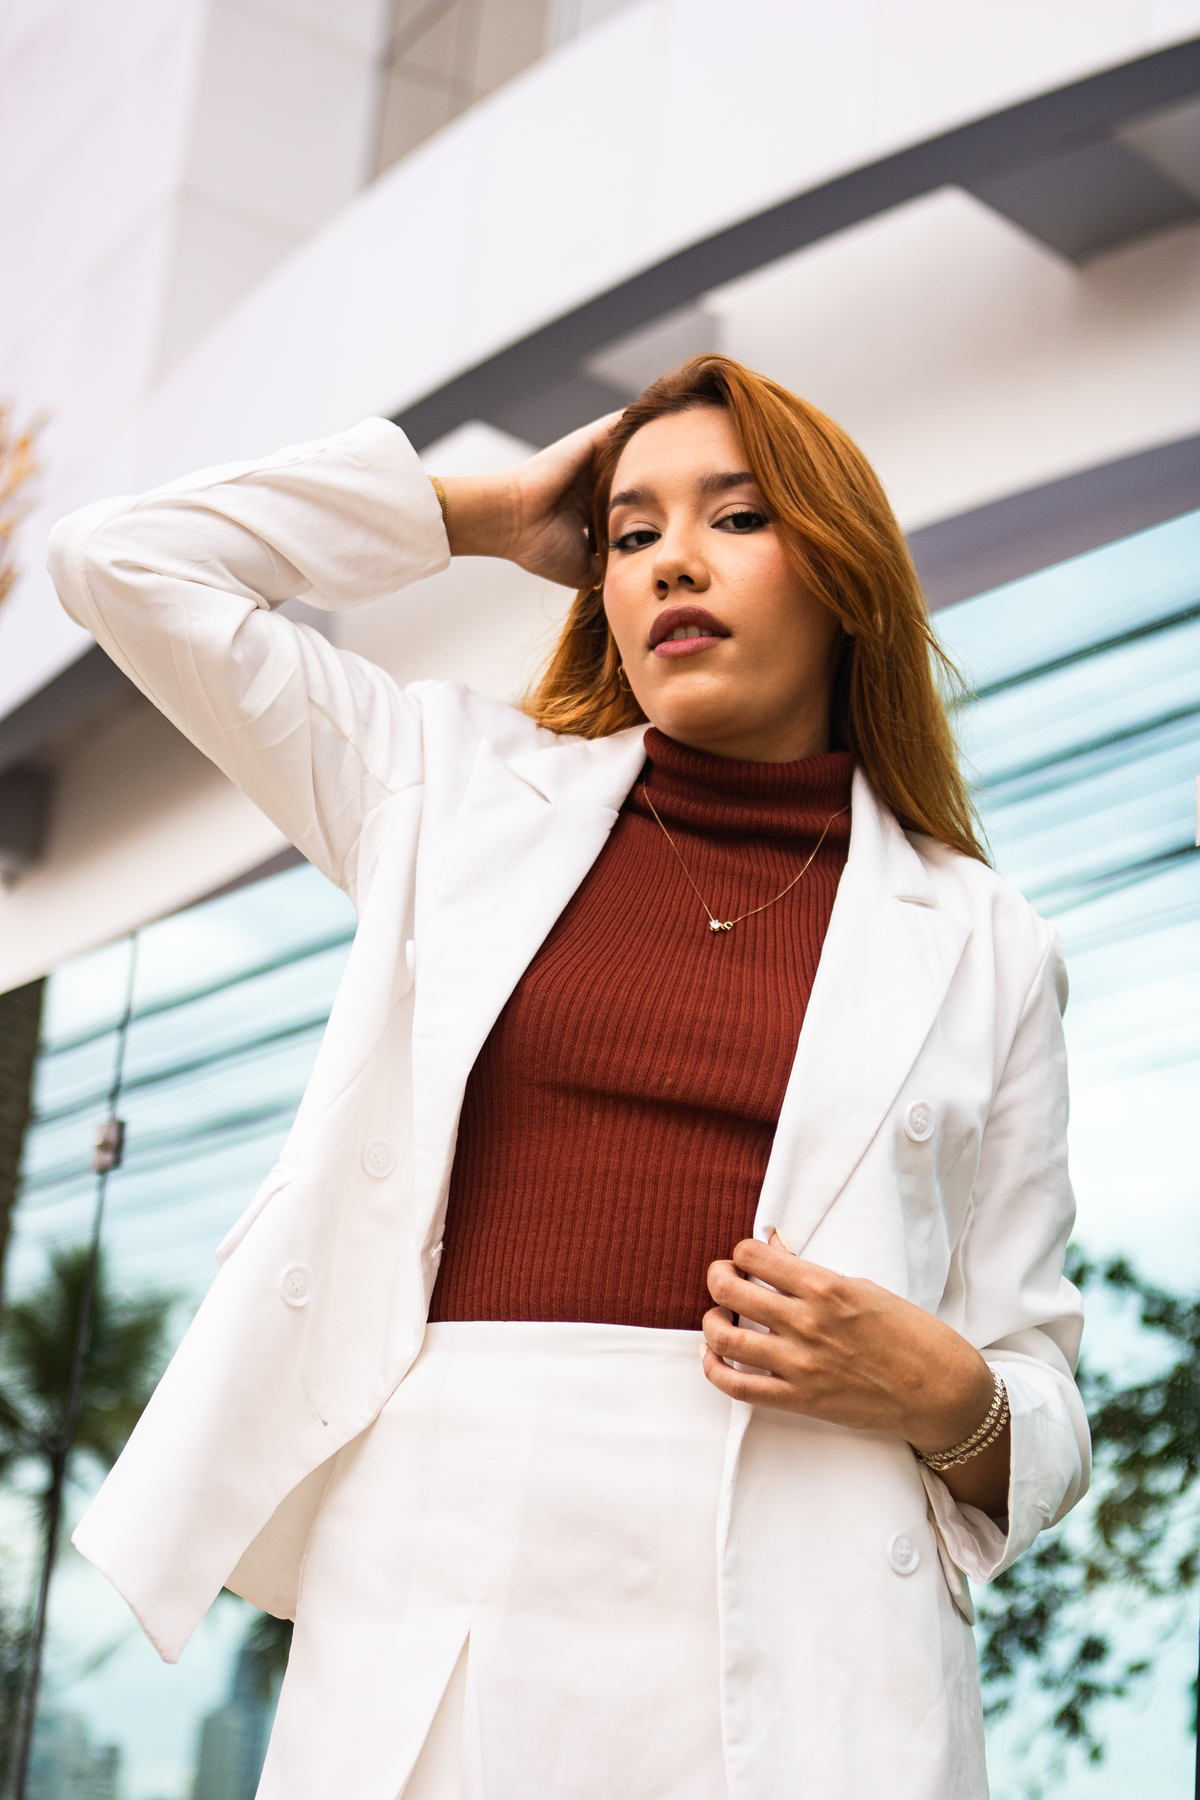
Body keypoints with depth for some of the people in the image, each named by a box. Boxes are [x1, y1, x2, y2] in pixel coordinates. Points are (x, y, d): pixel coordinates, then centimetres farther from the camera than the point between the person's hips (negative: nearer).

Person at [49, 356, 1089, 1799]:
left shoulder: (980, 943, 10)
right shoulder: (464, 790, 14)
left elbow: (1037, 1408, 13)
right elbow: (126, 559, 11)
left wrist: (943, 1394, -10)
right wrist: (485, 513, 15)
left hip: (793, 1649, 0)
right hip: (435, 1598, 1)